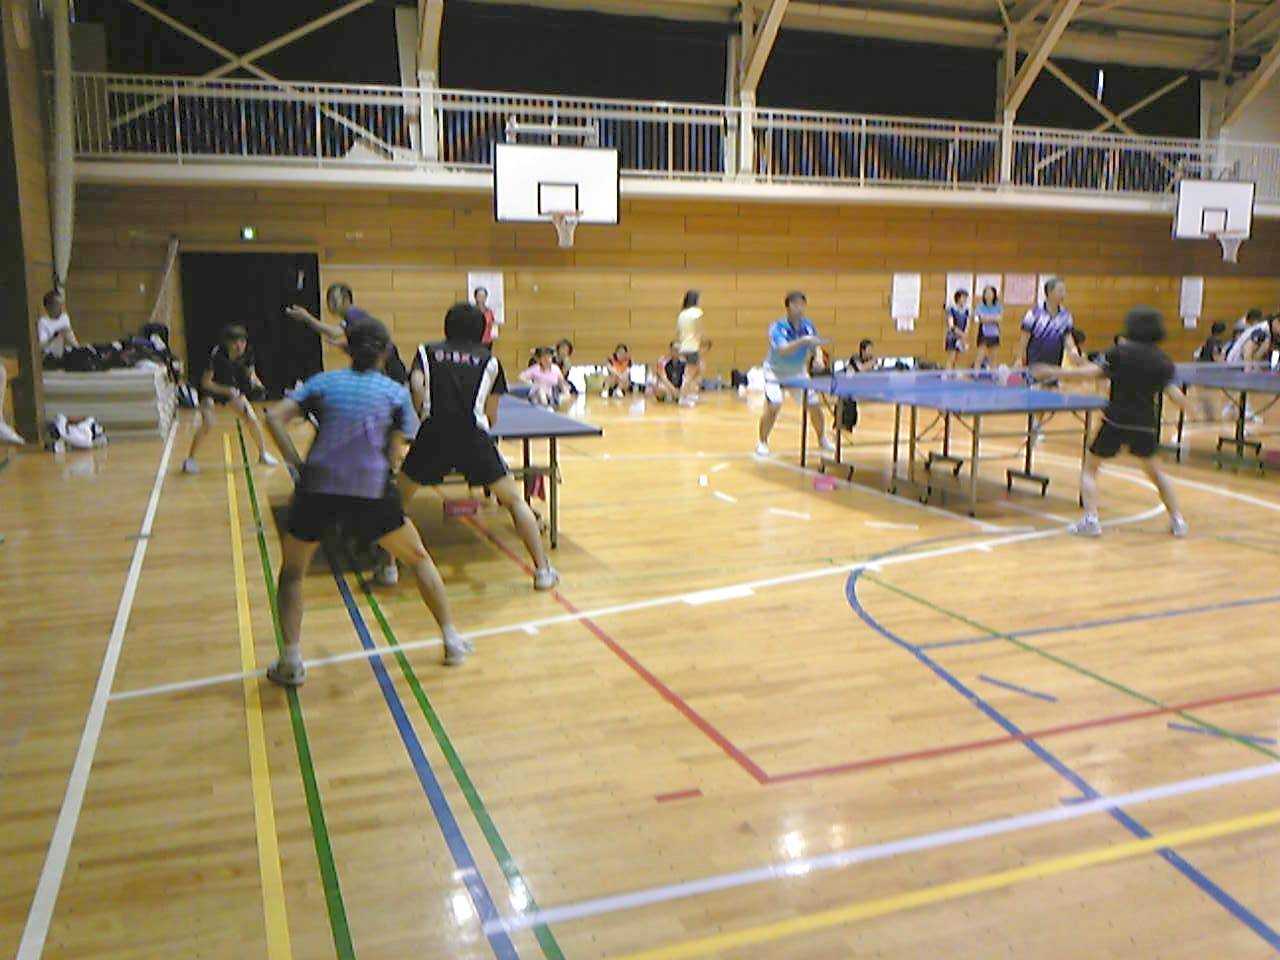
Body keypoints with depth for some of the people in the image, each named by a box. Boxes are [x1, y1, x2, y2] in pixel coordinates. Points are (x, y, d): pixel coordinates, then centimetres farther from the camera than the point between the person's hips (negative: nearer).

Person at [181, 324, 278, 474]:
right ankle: (189, 460, -6)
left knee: (252, 419, -7)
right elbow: (206, 382, -26)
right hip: (212, 390, -4)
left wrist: (257, 384, -23)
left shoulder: (247, 354, -19)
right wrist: (227, 390, -38)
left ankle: (263, 455, 13)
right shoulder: (216, 354, -31)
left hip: (234, 389, 4)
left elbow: (251, 373, -2)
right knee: (208, 423, -21)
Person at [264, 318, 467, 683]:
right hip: (371, 491, -1)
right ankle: (451, 639, 23)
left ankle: (291, 660, 13)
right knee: (419, 559, 20)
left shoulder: (323, 383, 13)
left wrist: (296, 463, 1)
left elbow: (275, 417, 1)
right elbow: (393, 452, 3)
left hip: (317, 488, 1)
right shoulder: (395, 393, 9)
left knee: (292, 572, 22)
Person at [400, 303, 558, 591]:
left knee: (398, 498, 23)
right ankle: (542, 570, 11)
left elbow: (416, 385, -3)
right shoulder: (489, 360, 18)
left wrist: (425, 417, 10)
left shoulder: (427, 352, 18)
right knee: (514, 500, 13)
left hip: (433, 436, 1)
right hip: (474, 437, 0)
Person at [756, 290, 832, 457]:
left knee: (814, 404, 3)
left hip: (798, 372, 4)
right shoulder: (777, 327, -24)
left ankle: (822, 439, 26)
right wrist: (802, 341, -52)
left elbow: (816, 347, 1)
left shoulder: (808, 326, -10)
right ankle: (762, 442, -2)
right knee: (773, 406, -21)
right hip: (775, 372, -4)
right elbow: (783, 350, -39)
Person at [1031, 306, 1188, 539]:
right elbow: (1175, 396, -1)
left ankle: (1090, 519, -5)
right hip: (1145, 424, 3)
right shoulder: (1163, 361, 5)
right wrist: (1186, 403, 21)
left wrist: (1054, 372, -8)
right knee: (1155, 471, 25)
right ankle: (1177, 520, 23)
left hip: (1115, 421, -3)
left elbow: (1092, 372, -13)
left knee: (1090, 468, 10)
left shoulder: (1120, 351, -3)